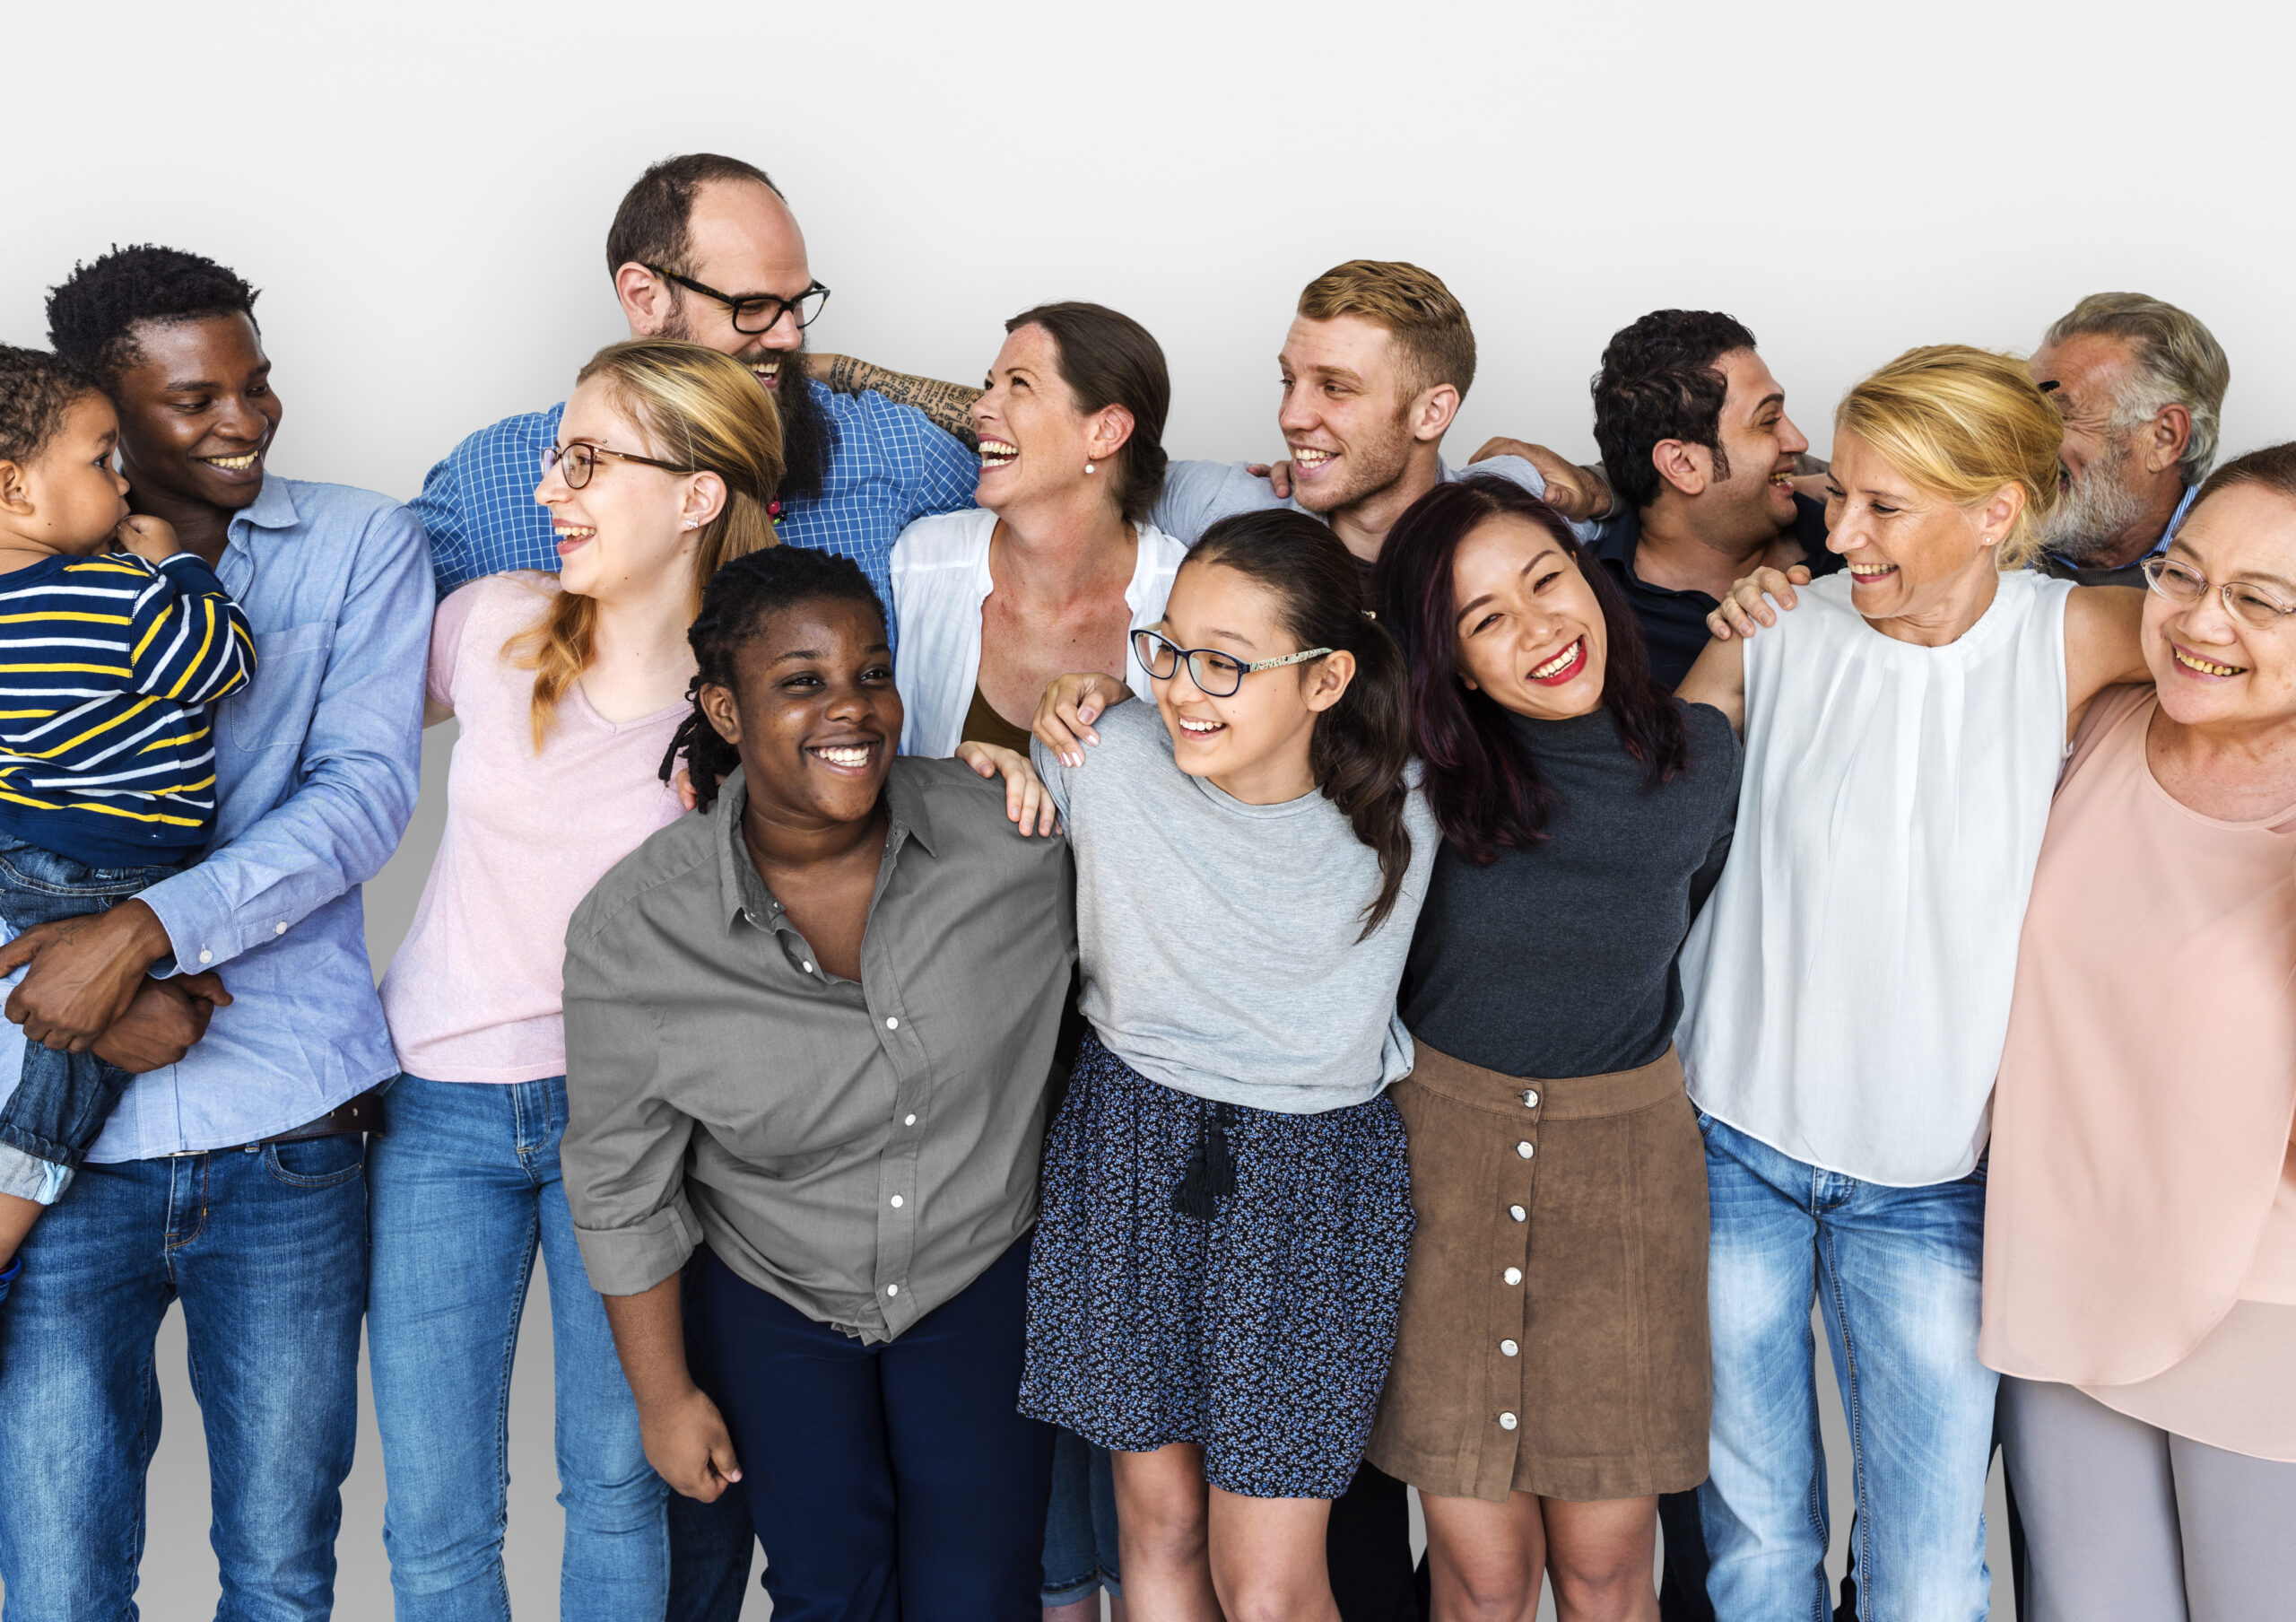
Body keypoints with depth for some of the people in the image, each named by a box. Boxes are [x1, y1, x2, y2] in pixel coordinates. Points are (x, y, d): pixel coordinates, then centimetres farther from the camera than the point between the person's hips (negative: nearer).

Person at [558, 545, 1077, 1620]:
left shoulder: (1014, 836, -22)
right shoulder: (630, 936, -22)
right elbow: (621, 1187, -9)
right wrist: (662, 1394, -2)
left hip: (982, 1280, 1)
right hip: (775, 1302, 0)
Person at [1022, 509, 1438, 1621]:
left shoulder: (1400, 817, -13)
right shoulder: (1111, 759, -14)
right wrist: (1056, 709, -4)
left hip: (1312, 1187, -1)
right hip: (1130, 1154, 1)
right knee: (1159, 1525, 14)